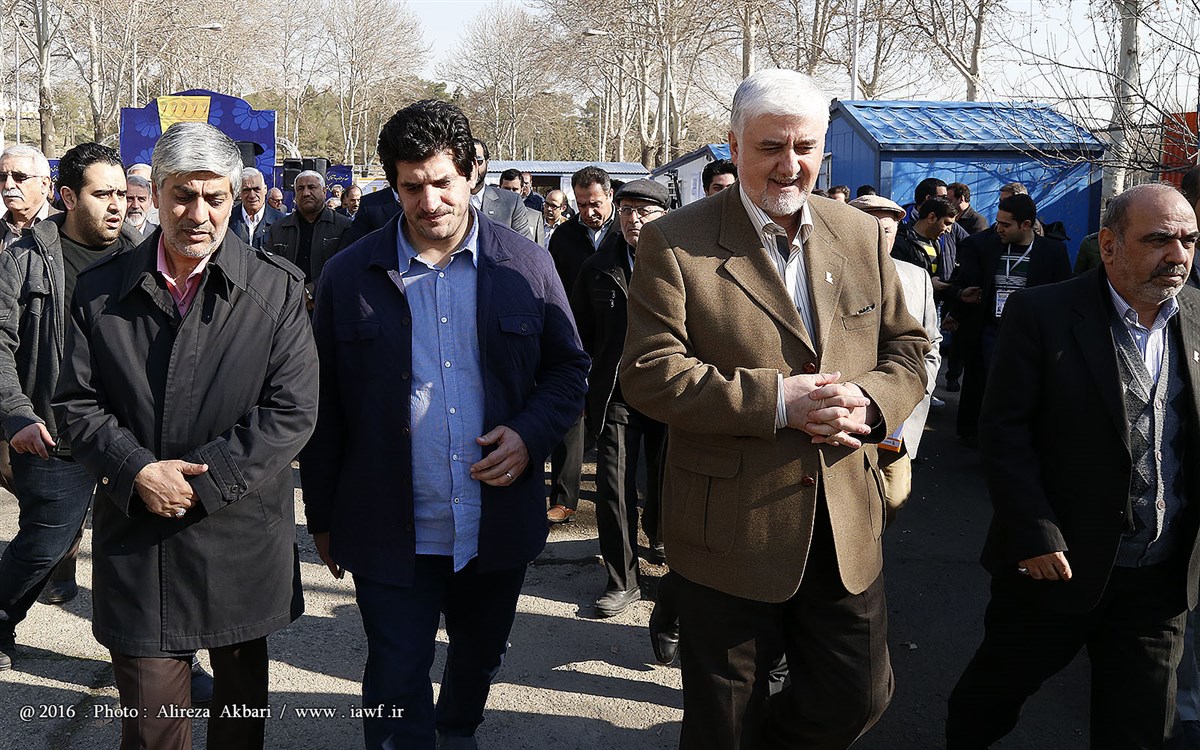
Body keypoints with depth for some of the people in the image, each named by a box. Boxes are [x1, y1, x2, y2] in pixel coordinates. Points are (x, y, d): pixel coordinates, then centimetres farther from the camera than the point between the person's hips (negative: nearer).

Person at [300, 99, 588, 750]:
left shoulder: (526, 266, -1)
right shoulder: (349, 276, -3)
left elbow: (569, 367, 6)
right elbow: (323, 407, 1)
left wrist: (531, 433, -13)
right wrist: (323, 518, 3)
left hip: (497, 526, 3)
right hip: (391, 536, -2)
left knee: (480, 659, 24)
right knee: (396, 693, 3)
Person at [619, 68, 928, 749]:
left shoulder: (863, 236, 6)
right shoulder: (675, 244, -8)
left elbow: (908, 348, 10)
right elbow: (649, 374, -15)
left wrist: (870, 403, -13)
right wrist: (776, 400, -23)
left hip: (849, 527, 4)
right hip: (731, 533, -3)